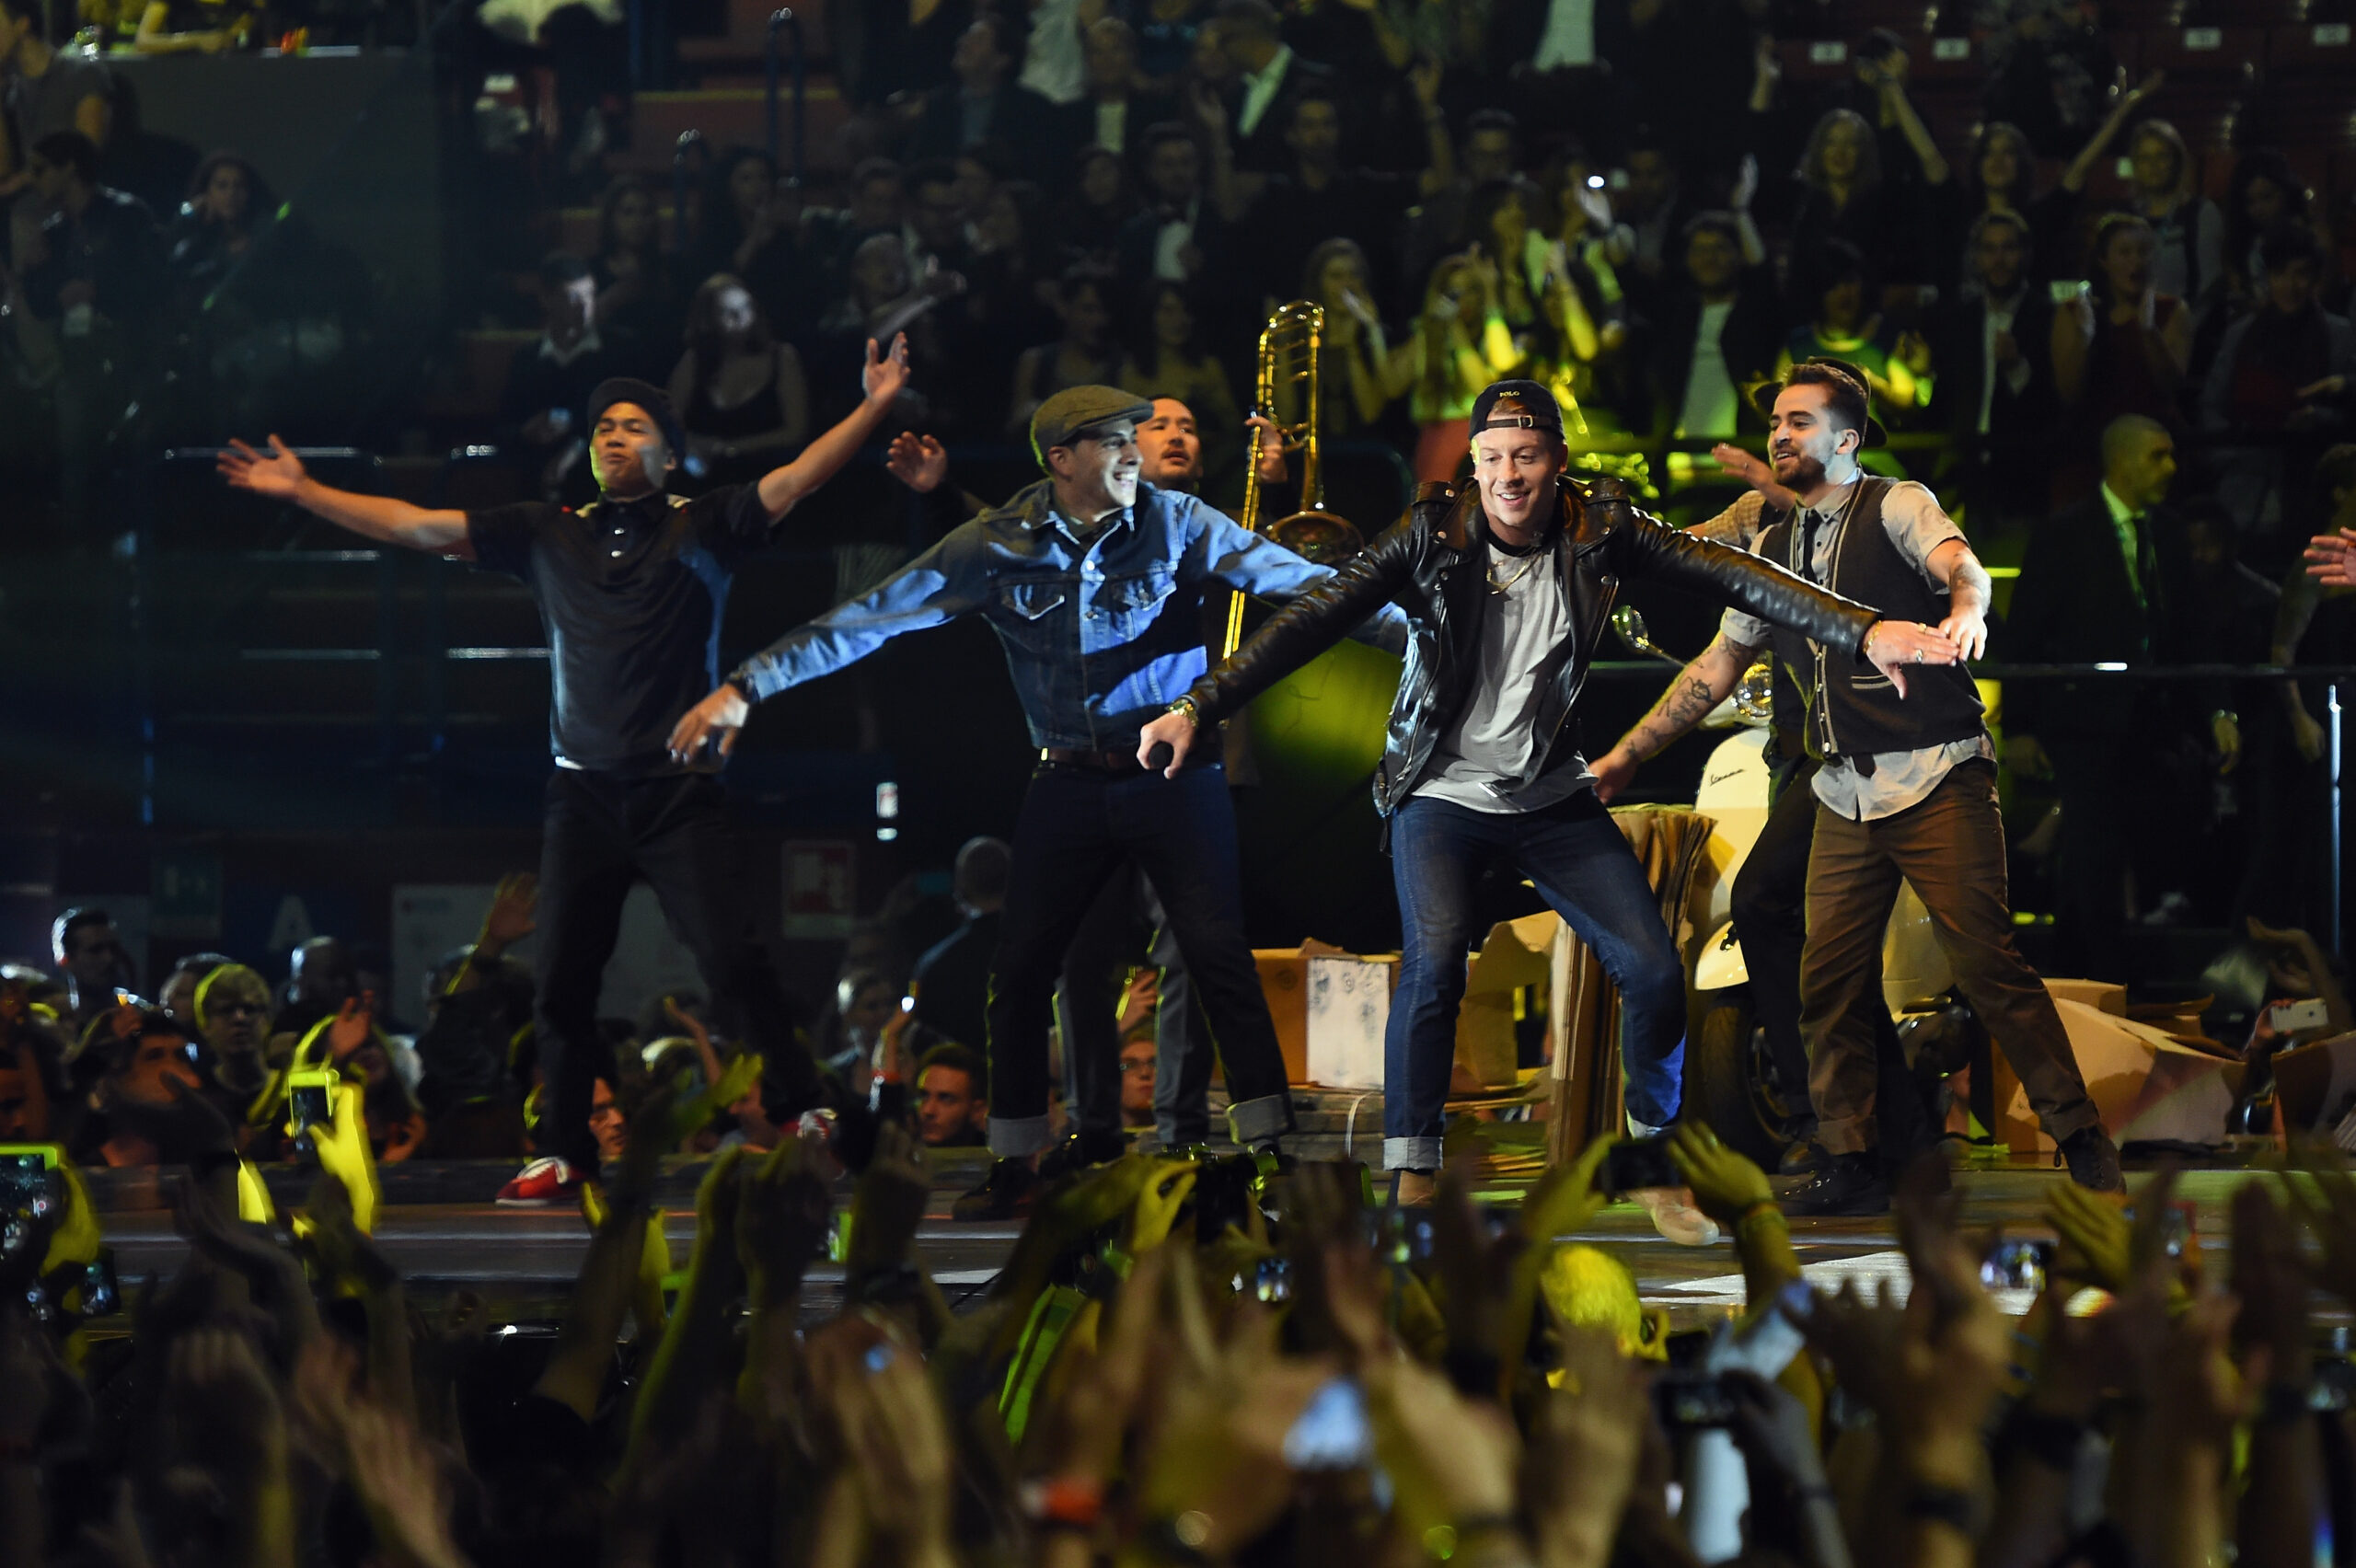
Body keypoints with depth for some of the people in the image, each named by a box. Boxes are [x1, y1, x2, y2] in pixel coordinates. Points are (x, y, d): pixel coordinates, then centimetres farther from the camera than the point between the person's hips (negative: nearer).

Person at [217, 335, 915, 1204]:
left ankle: (807, 1112, 0)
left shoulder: (702, 528, 3)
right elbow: (415, 526, 11)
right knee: (561, 979, 4)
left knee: (734, 960, -12)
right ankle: (566, 1152, 14)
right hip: (584, 796, 3)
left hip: (677, 794, -3)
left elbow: (794, 482, -8)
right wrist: (303, 491, 8)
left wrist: (872, 408, -20)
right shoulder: (548, 535, 10)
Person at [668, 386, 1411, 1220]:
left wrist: (1405, 627, -22)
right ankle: (1015, 1163, 17)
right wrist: (747, 687, -10)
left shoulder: (1175, 524, -7)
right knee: (1021, 967, 4)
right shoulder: (999, 544, -5)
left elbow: (1292, 579, -11)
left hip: (1173, 773, -2)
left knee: (1217, 953, -11)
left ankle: (1265, 1143, -6)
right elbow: (873, 616, -6)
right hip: (1070, 784, 2)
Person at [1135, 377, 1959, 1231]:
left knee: (1653, 968, -6)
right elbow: (1313, 621, -13)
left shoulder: (1598, 530, -7)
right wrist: (1198, 706, -21)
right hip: (1442, 796, -3)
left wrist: (1863, 631, -24)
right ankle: (1411, 1182, -17)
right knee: (1435, 960, -25)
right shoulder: (1433, 535, -11)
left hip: (1553, 799, 3)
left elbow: (1727, 574, -14)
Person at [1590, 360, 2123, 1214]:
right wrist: (1628, 752, 21)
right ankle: (1852, 1164, 7)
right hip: (1846, 793, 6)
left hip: (1937, 779, -6)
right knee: (1828, 979, -1)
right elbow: (1716, 667, 24)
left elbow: (1959, 562, -21)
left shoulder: (1896, 506, -1)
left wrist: (1963, 613, -45)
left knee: (1986, 963, -13)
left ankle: (2083, 1144, -8)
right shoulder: (1773, 550, 17)